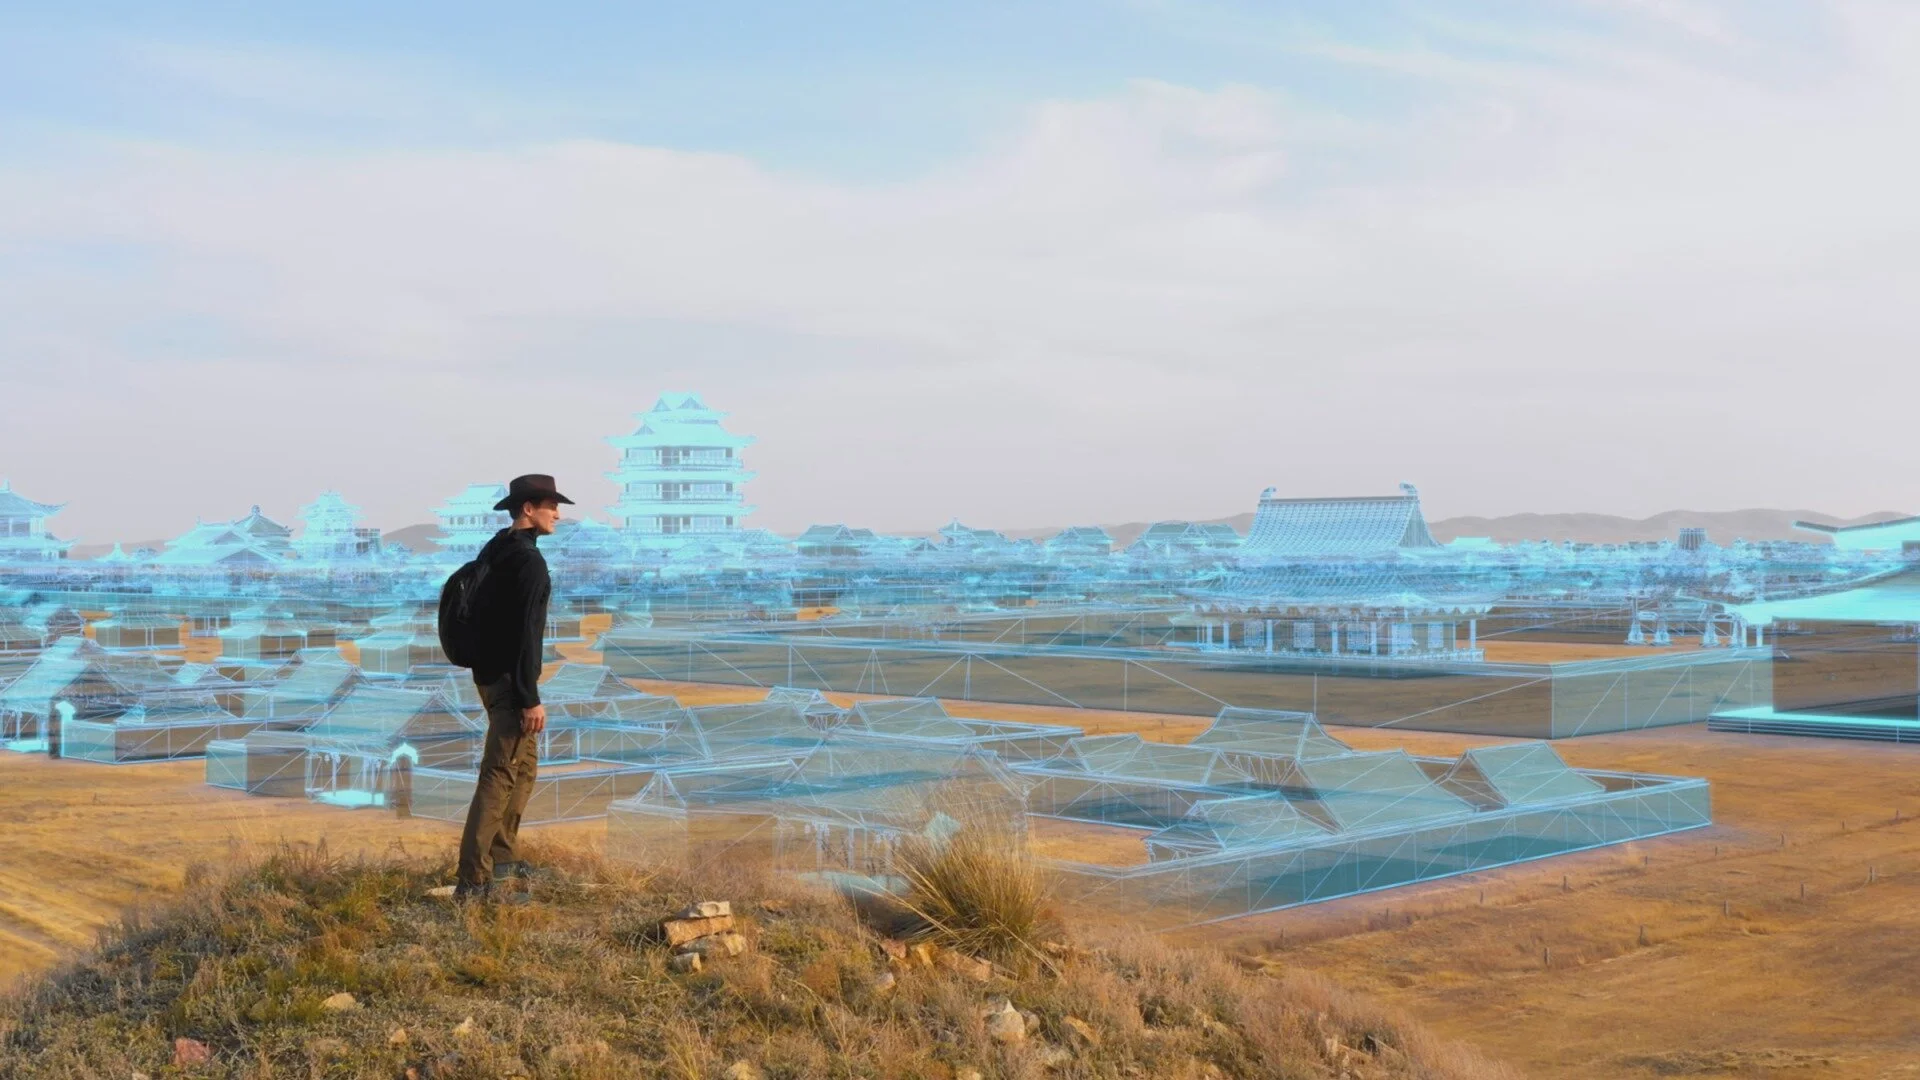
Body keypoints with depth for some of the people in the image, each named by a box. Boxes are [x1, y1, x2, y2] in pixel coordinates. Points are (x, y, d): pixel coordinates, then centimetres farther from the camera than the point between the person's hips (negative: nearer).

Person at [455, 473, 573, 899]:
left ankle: (503, 857, 28)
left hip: (488, 672, 10)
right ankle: (474, 878, -12)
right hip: (510, 679, -10)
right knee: (501, 773, -10)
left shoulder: (493, 551, 12)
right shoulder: (529, 560, -18)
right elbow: (526, 632, -22)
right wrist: (530, 698, -22)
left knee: (525, 765, 21)